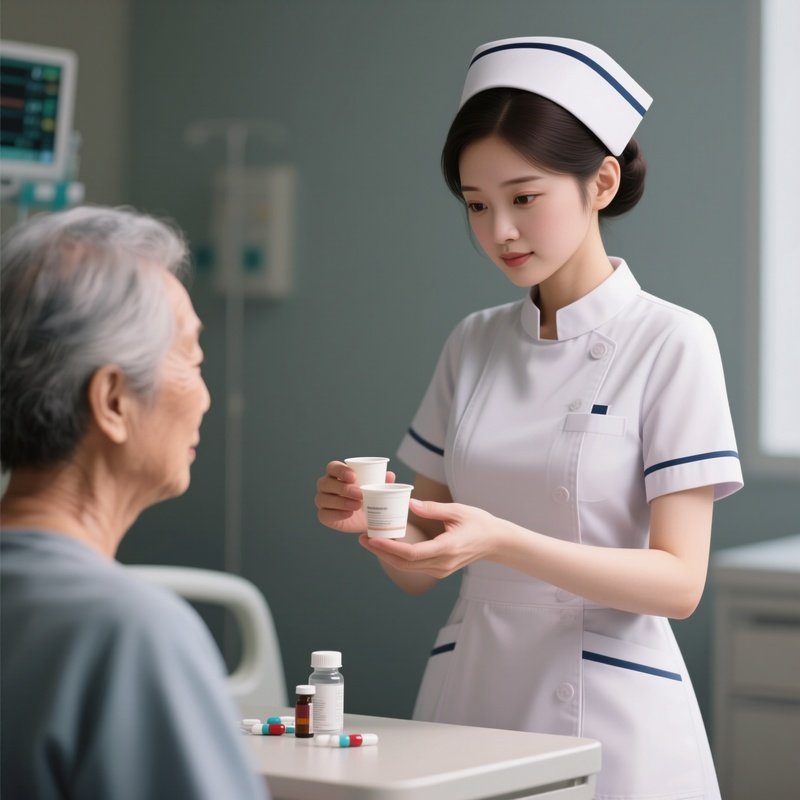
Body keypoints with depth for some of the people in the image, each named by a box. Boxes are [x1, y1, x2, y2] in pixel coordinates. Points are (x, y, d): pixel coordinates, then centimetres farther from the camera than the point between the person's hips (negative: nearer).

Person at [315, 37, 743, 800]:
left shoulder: (671, 344, -9)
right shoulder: (474, 345, 5)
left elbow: (677, 582, -15)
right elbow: (417, 569, 7)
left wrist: (500, 543, -28)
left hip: (604, 714, -4)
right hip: (469, 688, 4)